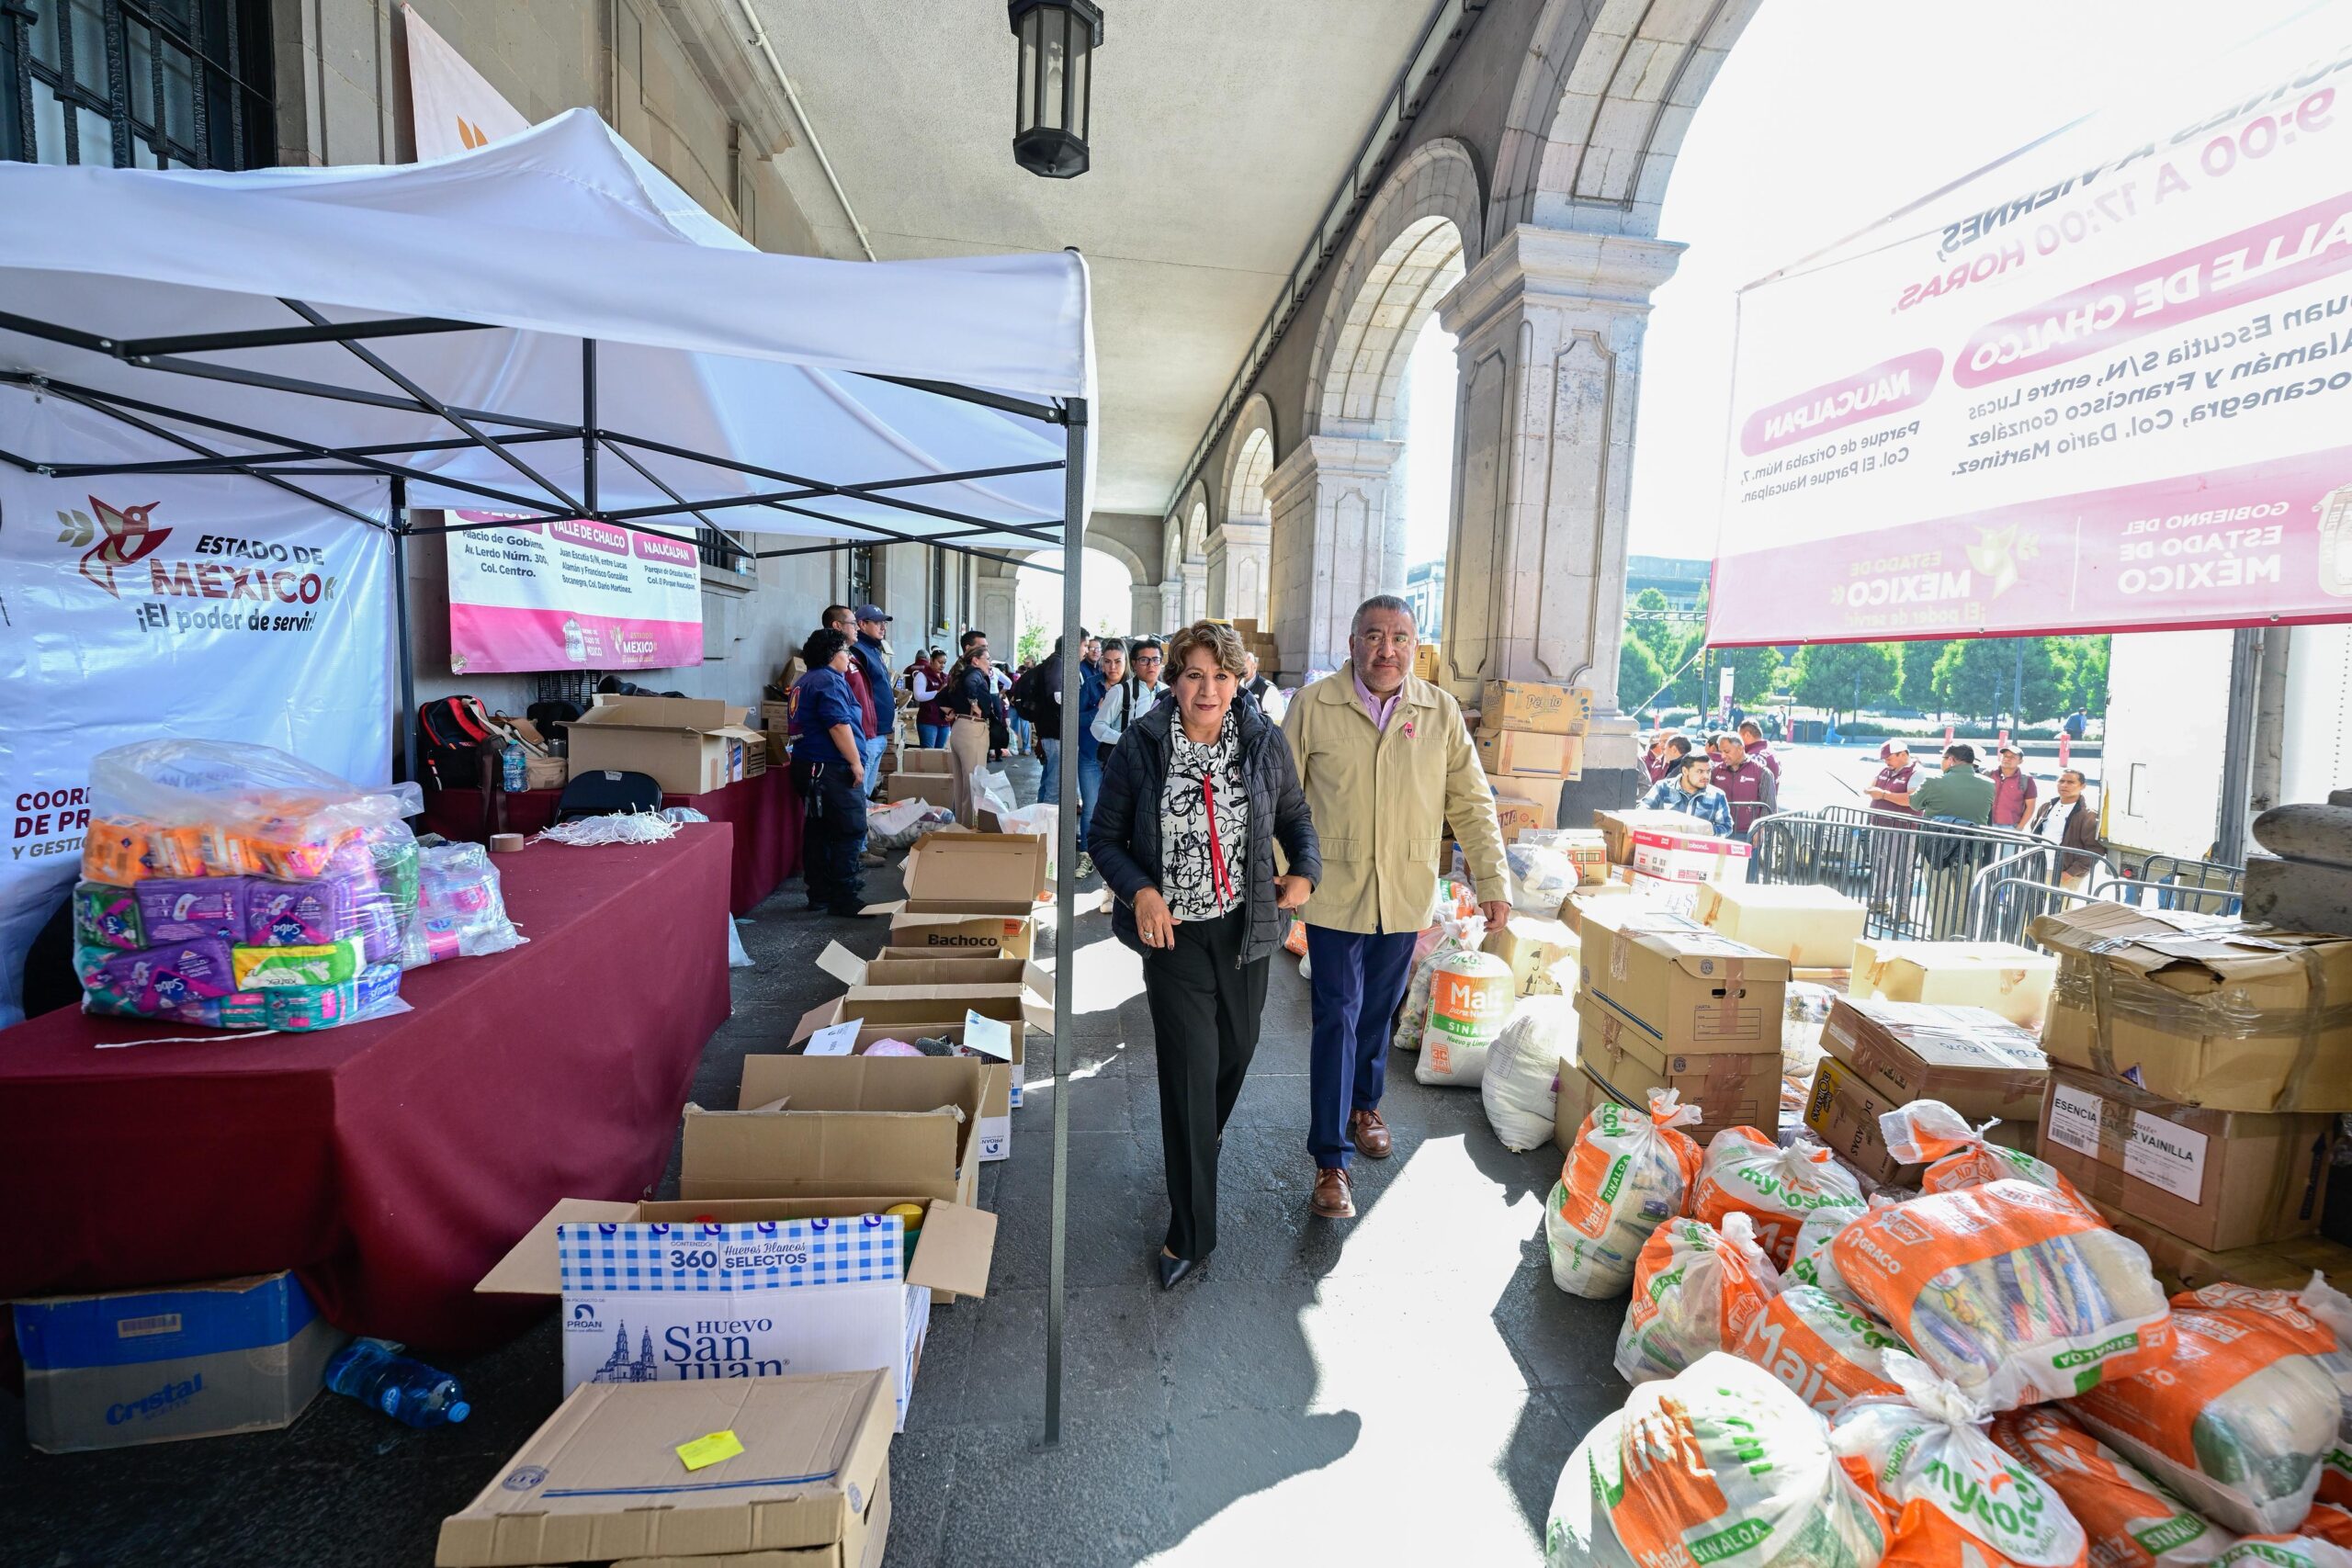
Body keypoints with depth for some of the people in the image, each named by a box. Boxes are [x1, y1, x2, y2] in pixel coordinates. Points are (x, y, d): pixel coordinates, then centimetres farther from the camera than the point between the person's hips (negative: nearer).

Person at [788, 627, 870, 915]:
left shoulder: (803, 682, 20)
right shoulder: (829, 681, -13)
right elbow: (839, 725, -22)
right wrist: (856, 762, -19)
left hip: (807, 765, 11)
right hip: (832, 768, -11)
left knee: (817, 832, 13)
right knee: (850, 832, -6)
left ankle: (820, 894, 19)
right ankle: (846, 898, -5)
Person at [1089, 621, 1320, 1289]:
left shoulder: (1265, 742, -3)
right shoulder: (1140, 747, -9)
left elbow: (1294, 815, 11)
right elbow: (1104, 838, -2)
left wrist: (1304, 870, -7)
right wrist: (1140, 891, -19)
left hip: (1244, 926, 3)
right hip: (1174, 931, -3)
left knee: (1235, 1049, 18)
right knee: (1189, 1070, -4)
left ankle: (1200, 1151, 51)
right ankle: (1191, 1233, 13)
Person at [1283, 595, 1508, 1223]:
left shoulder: (1441, 711, 1)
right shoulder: (1313, 705, -5)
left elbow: (1472, 803, 4)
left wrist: (1493, 881, 0)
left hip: (1406, 896, 3)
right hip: (1334, 891, -2)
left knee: (1379, 1012, 18)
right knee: (1338, 1019, -1)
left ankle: (1364, 1106, 44)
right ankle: (1330, 1160, 10)